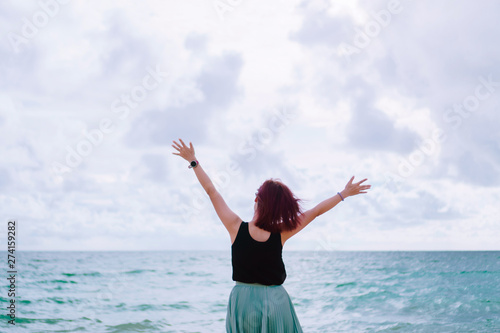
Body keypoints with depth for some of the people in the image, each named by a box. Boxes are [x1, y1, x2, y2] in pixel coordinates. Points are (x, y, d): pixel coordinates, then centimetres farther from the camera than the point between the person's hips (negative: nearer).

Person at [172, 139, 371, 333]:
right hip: (276, 302, 0)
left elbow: (211, 191, -3)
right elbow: (316, 211, -1)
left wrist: (193, 161, 6)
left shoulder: (236, 227, -12)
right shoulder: (281, 233, -11)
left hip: (243, 301, 0)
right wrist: (345, 193, 9)